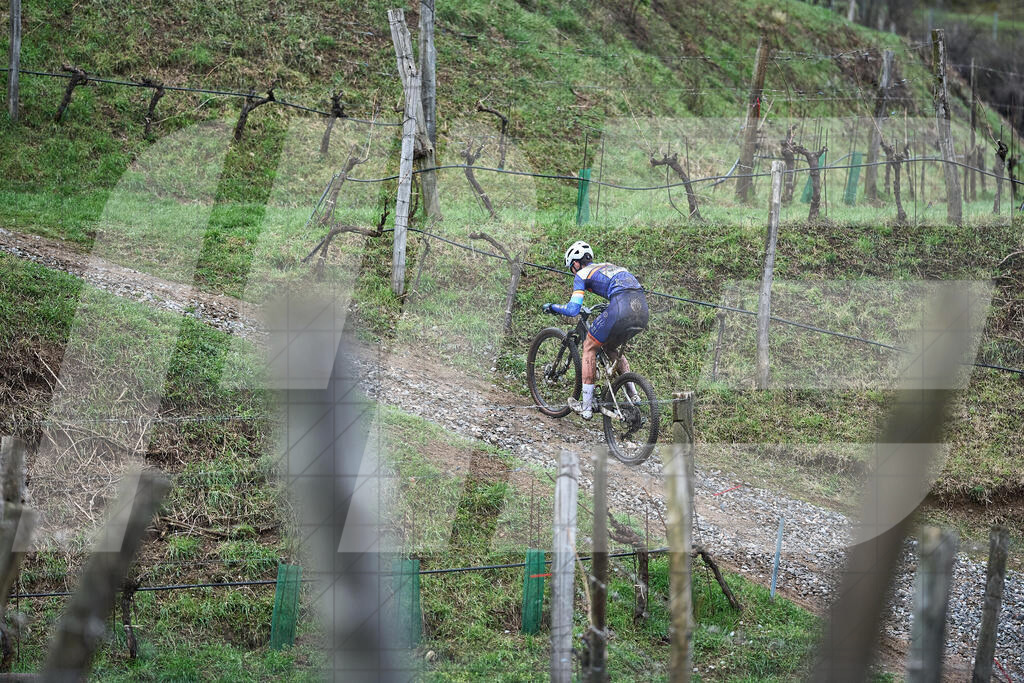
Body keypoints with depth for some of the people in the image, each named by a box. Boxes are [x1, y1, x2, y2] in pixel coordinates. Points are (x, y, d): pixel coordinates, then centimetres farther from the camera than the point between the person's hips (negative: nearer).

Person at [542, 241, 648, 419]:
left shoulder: (582, 274, 13)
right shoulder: (608, 266, 34)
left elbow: (573, 309, 4)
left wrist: (552, 307, 22)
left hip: (622, 307, -7)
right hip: (643, 309, 7)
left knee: (589, 346, 13)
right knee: (610, 347, 29)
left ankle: (586, 407, 12)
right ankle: (633, 396, 20)